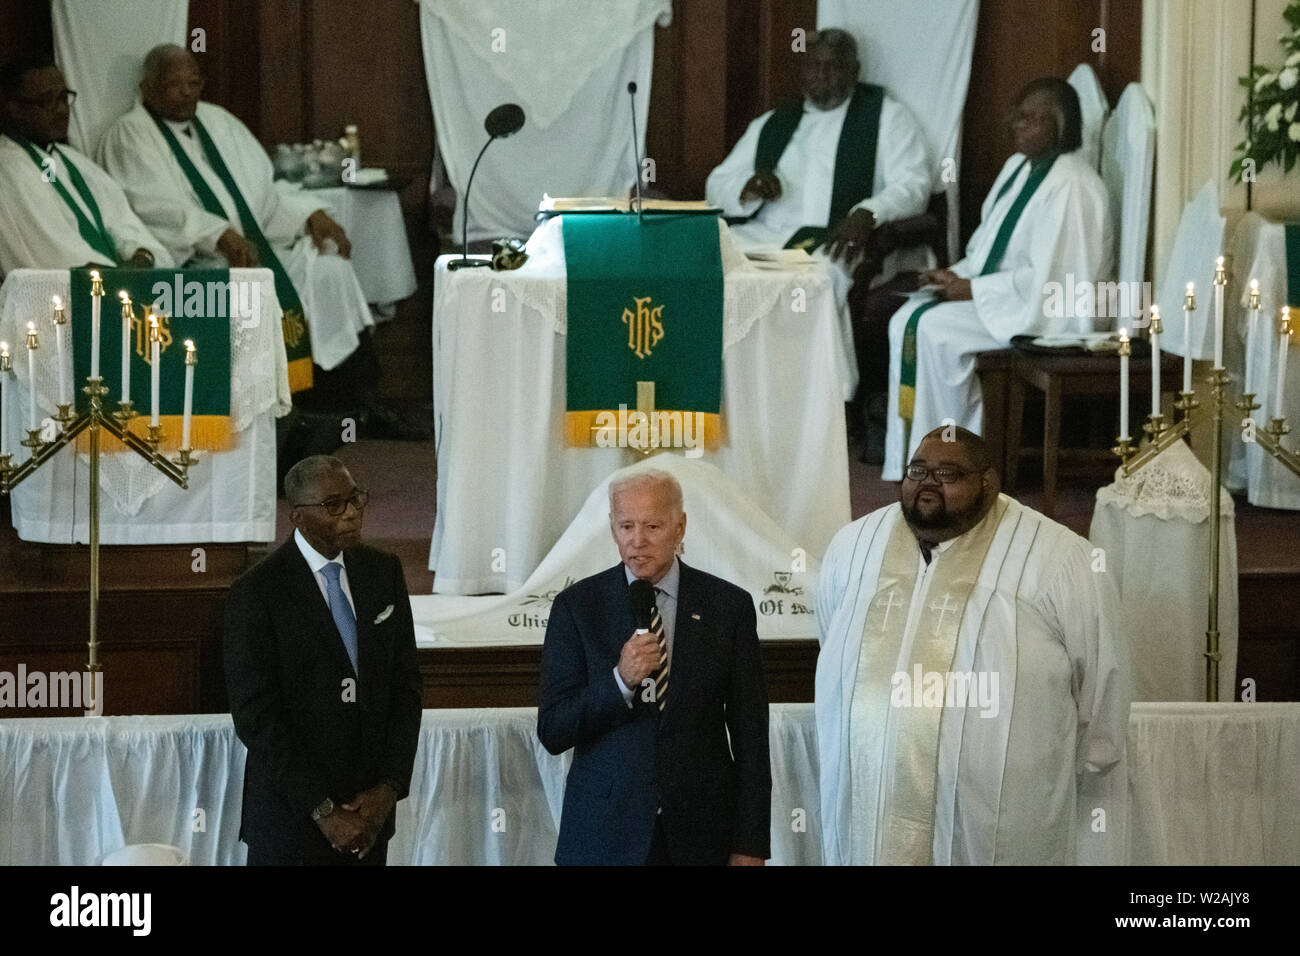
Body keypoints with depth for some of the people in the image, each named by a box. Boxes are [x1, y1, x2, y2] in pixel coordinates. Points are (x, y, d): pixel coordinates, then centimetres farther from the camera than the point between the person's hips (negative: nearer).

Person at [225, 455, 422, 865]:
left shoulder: (383, 572, 5)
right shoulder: (255, 593, -10)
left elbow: (406, 684, 6)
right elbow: (255, 716, -13)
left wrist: (389, 788, -5)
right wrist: (323, 812, -15)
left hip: (371, 808, 4)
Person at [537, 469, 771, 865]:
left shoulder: (729, 606, 0)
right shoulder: (577, 606, -1)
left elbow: (750, 736, 1)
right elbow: (552, 732, -4)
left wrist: (751, 846, -3)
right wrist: (620, 680, -19)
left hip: (701, 832, 0)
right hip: (607, 831, 0)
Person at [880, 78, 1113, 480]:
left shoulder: (1071, 186, -19)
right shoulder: (1018, 166, 12)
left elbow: (1046, 276, -25)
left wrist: (972, 289, -19)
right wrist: (957, 273, 0)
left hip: (1049, 308, -10)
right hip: (1001, 292, 10)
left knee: (936, 330, -24)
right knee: (906, 319, -7)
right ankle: (904, 457, -9)